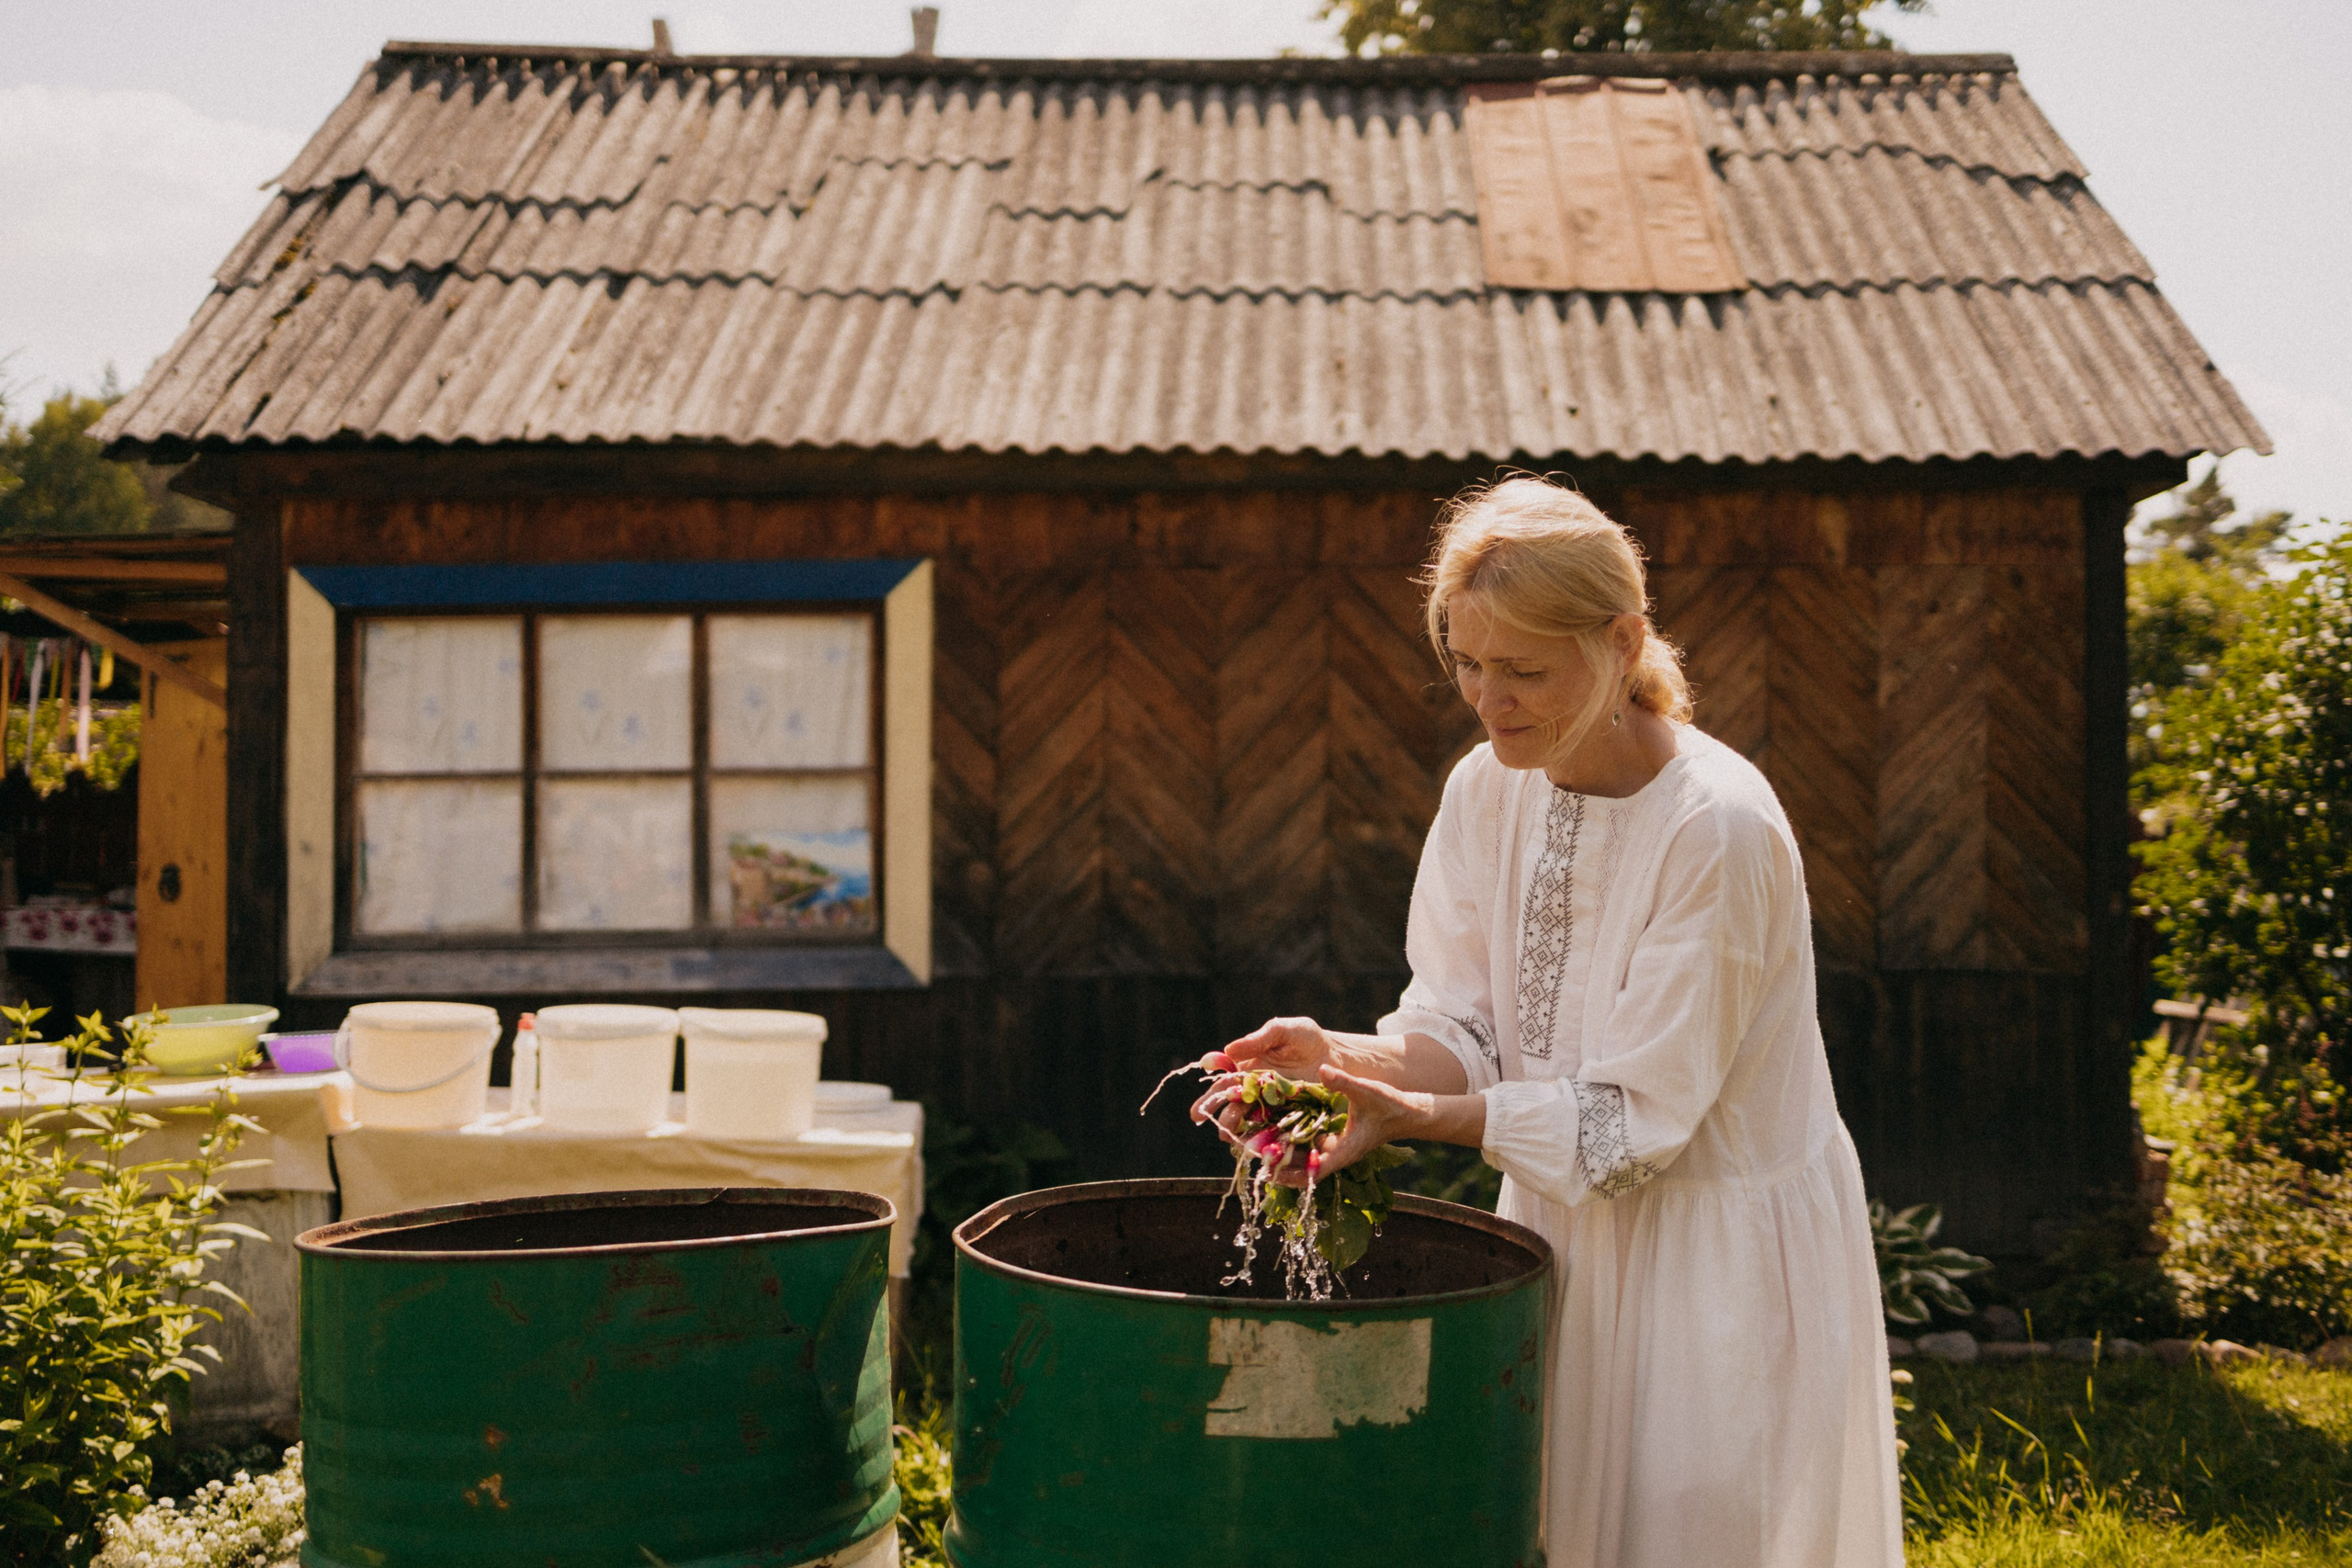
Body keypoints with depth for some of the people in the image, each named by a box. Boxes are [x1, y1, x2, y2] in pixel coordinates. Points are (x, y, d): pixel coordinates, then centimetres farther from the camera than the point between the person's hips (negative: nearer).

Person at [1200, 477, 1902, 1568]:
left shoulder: (1718, 830, -24)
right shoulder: (1489, 790, -4)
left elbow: (1636, 1115, -21)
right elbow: (1466, 1029, -1)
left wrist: (1414, 1116, -27)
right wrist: (1342, 1057, -20)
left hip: (1724, 1250, -6)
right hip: (1560, 1217, 6)